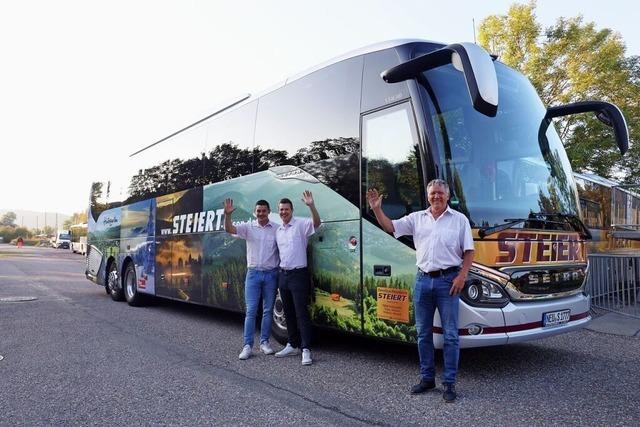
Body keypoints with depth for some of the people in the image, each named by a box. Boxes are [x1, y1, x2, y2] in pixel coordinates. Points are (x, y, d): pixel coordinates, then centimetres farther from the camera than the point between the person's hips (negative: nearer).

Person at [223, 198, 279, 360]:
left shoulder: (277, 228, 0)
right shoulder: (248, 227, 0)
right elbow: (229, 229, -13)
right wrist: (227, 215, -29)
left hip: (271, 274, 1)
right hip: (253, 274, 0)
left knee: (268, 311, 10)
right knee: (250, 311, 0)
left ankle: (264, 342, 22)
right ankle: (247, 346, 6)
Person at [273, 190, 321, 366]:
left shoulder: (301, 224, -7)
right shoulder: (278, 231, 13)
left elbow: (316, 222, -28)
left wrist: (311, 205, -44)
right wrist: (280, 269, 10)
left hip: (298, 274, -7)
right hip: (283, 275, 7)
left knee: (301, 313, -7)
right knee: (289, 312, 14)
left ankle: (305, 349, -4)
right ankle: (293, 345, 25)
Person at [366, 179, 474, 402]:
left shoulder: (459, 219, 4)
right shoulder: (417, 218, 10)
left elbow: (469, 251, 1)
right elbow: (390, 227, 7)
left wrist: (462, 276, -10)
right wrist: (377, 209, -6)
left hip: (448, 280, -3)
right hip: (423, 280, 3)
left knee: (450, 334, 1)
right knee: (423, 333, 10)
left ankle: (449, 383, 12)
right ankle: (427, 378, 24)